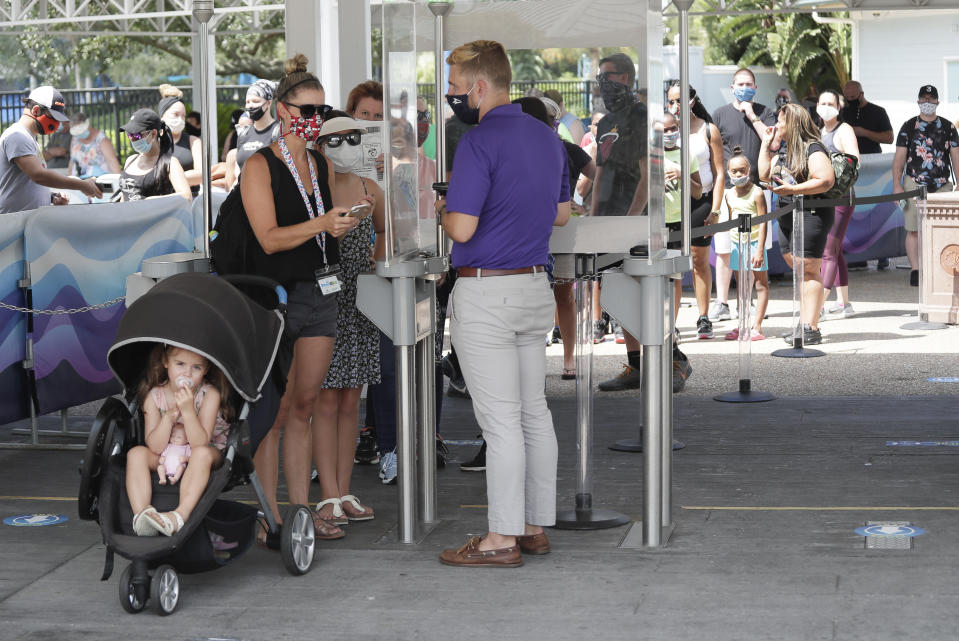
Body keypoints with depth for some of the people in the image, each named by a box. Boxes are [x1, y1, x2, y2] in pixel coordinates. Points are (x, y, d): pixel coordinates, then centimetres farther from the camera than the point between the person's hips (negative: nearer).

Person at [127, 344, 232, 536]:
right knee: (136, 453, -21)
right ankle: (141, 513, -38)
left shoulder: (209, 395, -17)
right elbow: (155, 447, -17)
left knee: (201, 454, -36)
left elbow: (200, 443, -26)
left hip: (209, 454, -3)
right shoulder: (154, 396, -10)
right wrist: (168, 418, -32)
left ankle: (180, 515, -50)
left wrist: (188, 411, -39)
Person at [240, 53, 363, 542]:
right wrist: (322, 223, -25)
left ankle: (301, 511, 14)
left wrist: (345, 222, 8)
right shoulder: (259, 167, -7)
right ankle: (269, 517, 2)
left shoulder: (322, 165, 14)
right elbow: (269, 239, -16)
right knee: (274, 412, -3)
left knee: (304, 407, 9)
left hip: (320, 295, 6)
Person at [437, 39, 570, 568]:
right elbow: (561, 213, 21)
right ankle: (535, 525, 19)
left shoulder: (479, 143, -16)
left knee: (500, 419, -5)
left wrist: (443, 209, 0)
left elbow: (462, 228, -20)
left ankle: (502, 539, 0)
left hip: (486, 295, -8)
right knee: (534, 411, 12)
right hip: (535, 287, 8)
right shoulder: (547, 137, 11)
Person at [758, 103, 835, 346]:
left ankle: (811, 329, -10)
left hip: (811, 215, -10)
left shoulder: (813, 150, -12)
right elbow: (764, 175, 21)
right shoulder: (784, 150, 17)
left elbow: (826, 180, -22)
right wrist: (765, 144, 17)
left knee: (809, 271, -10)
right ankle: (804, 324, 15)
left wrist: (793, 189, -23)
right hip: (788, 217, 10)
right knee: (800, 271, 11)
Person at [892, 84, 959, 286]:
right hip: (915, 184, -1)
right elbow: (899, 158, 4)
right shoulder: (909, 126, 7)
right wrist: (896, 185, -5)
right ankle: (915, 271, -1)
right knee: (914, 229, -4)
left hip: (942, 185, 2)